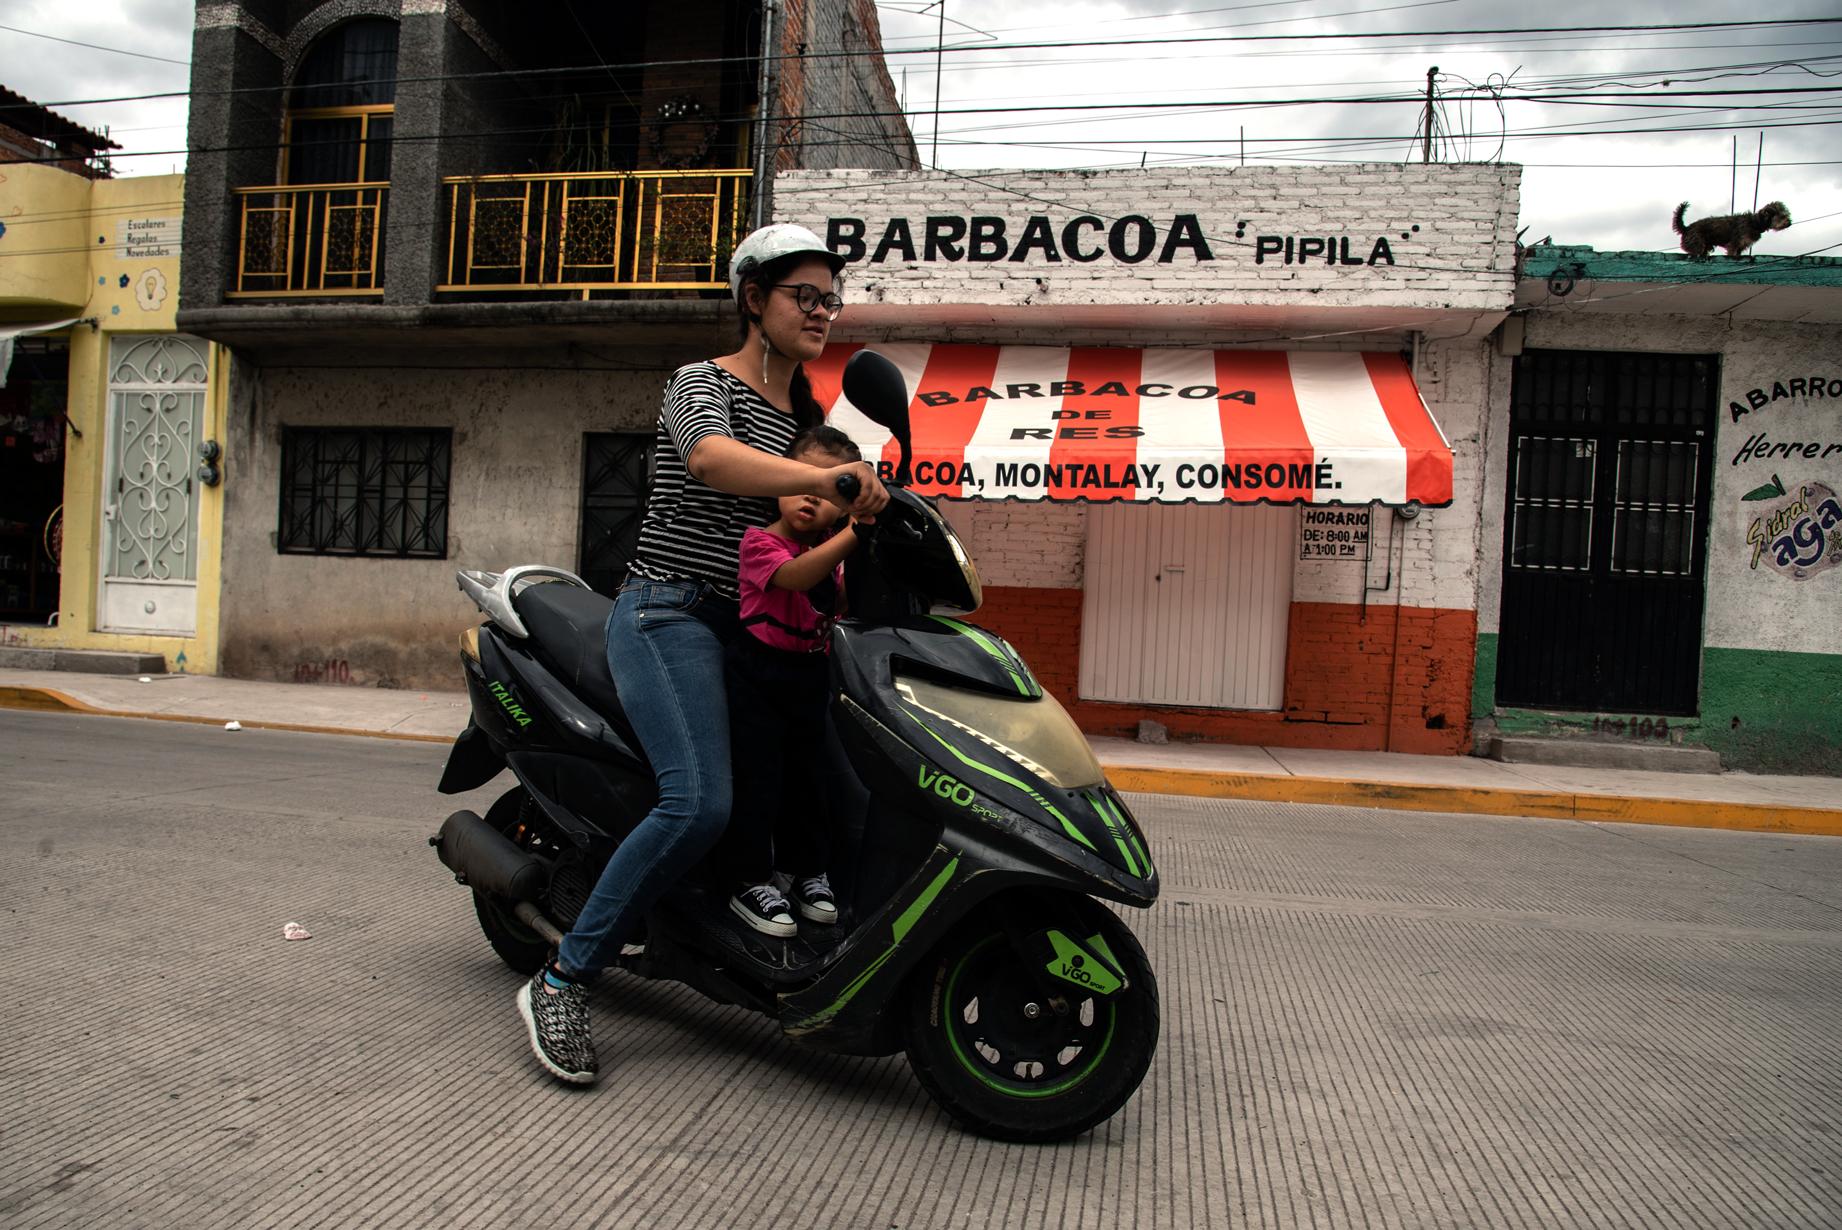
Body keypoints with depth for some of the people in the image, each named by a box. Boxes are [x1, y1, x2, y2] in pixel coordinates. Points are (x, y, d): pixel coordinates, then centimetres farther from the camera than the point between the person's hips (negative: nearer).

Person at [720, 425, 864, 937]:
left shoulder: (828, 551, 15)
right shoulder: (761, 541, -10)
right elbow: (795, 575, -30)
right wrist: (853, 535, -40)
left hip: (809, 674, 6)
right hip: (758, 672, -6)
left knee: (805, 773, 12)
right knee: (757, 773, -5)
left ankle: (806, 868, 25)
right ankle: (750, 880, 6)